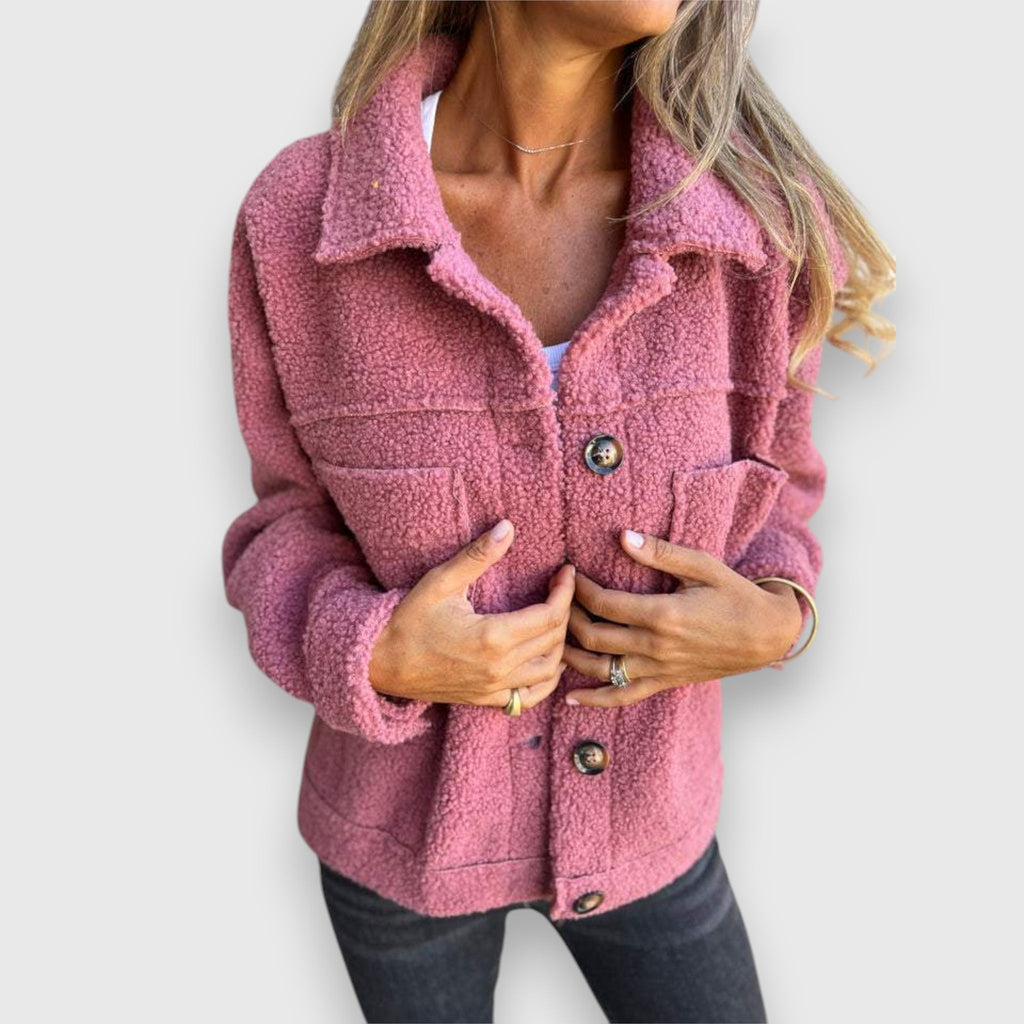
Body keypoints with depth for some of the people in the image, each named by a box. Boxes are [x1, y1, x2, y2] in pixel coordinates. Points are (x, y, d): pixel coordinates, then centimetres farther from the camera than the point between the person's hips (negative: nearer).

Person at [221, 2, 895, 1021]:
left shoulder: (757, 211, -20)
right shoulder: (299, 217, -22)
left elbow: (764, 485, -1)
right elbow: (296, 528, -8)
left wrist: (774, 623, -23)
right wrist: (374, 658, -29)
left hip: (636, 814, 1)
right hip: (408, 813, 0)